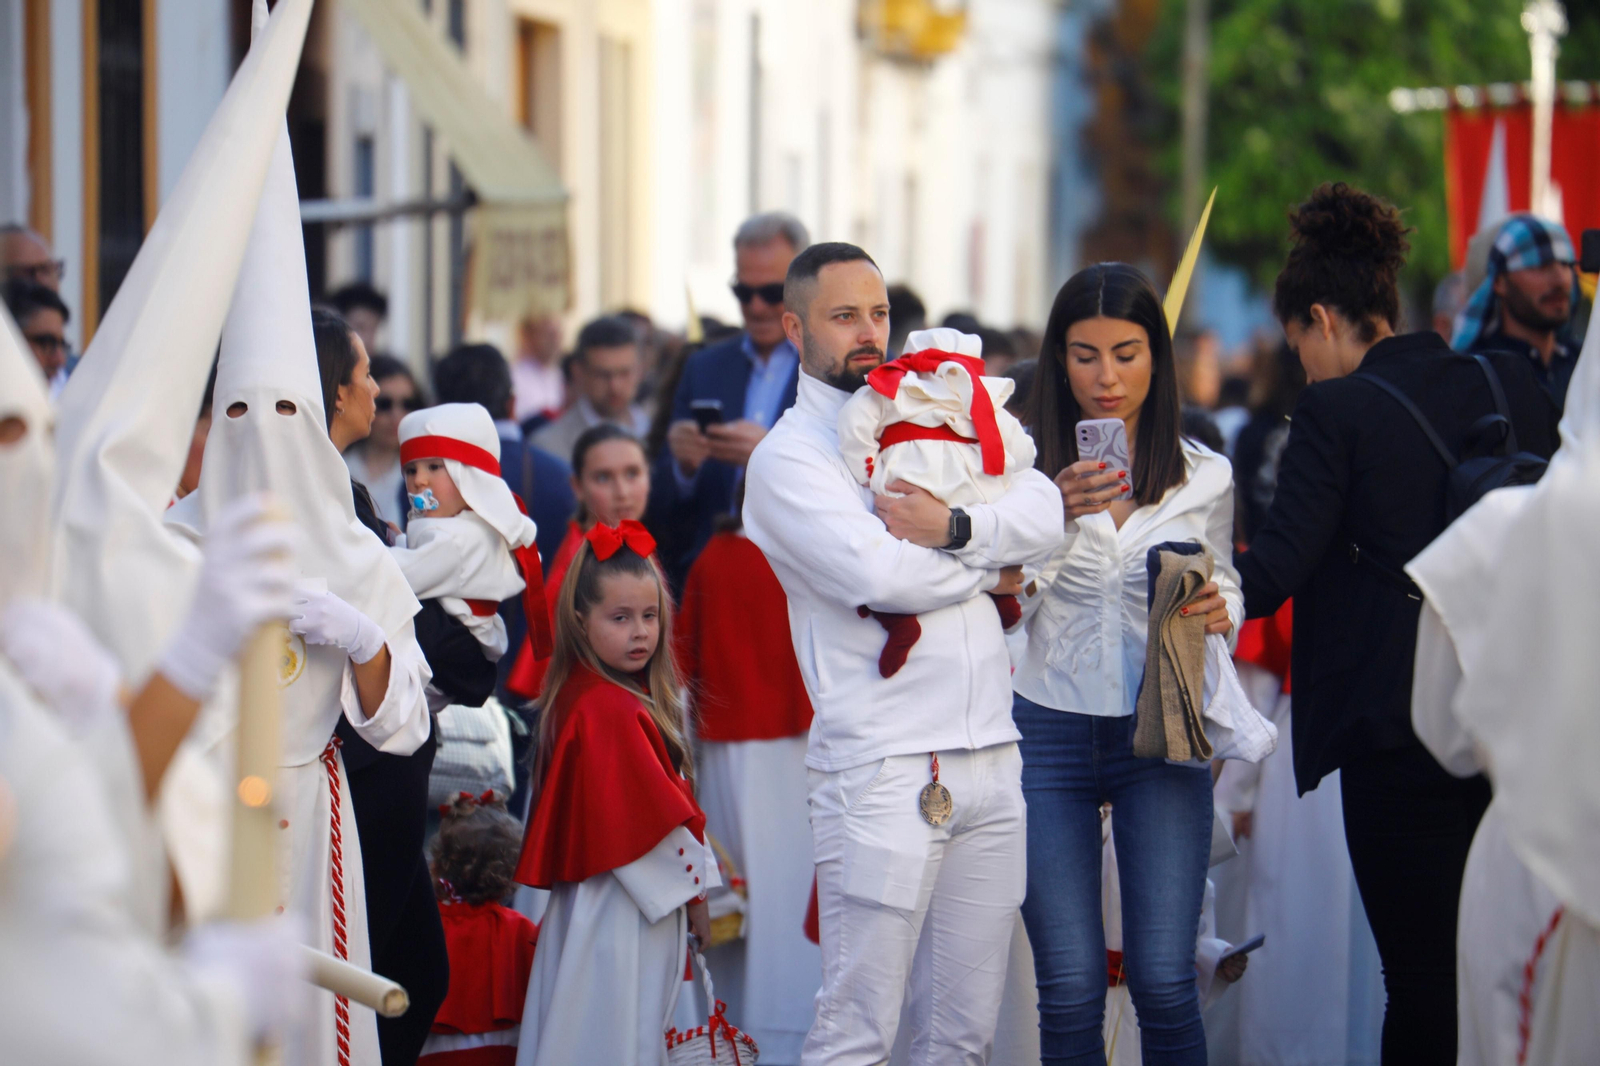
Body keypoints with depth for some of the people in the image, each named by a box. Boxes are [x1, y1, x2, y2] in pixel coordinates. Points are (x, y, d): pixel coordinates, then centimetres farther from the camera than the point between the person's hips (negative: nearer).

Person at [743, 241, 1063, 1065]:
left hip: (990, 755, 6)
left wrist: (953, 528, -14)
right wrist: (992, 570, -1)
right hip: (884, 770, -6)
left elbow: (1044, 514, 3)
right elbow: (876, 574, -17)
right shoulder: (786, 457, -1)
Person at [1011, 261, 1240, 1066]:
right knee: (1070, 990, -2)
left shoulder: (1204, 477, 5)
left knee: (1164, 980, -6)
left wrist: (1216, 610, -6)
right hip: (1048, 731, -1)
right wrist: (1052, 519, -19)